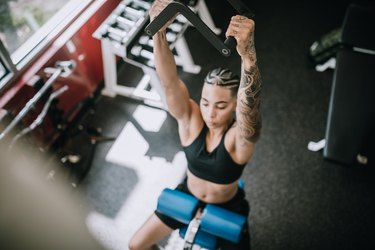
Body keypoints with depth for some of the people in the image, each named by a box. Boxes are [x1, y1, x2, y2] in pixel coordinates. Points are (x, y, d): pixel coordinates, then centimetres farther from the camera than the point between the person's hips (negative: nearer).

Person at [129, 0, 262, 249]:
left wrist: (248, 53, -73)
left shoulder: (240, 137, -31)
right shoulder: (190, 120, -24)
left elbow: (250, 104, -54)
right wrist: (159, 31, -59)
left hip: (227, 208, -2)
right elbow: (169, 82, -41)